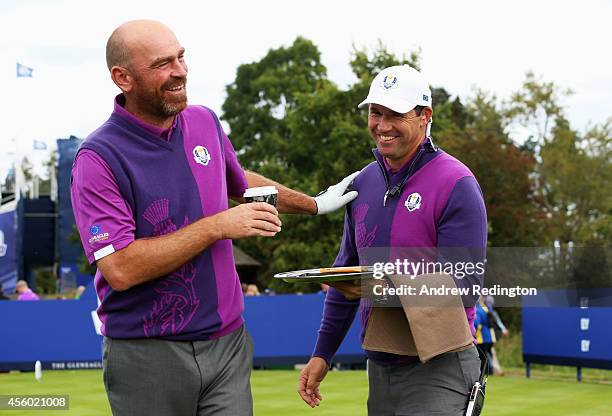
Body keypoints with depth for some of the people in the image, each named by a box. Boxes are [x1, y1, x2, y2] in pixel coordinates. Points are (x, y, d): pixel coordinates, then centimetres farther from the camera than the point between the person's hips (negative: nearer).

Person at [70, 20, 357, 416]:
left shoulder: (205, 123, 7)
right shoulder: (99, 158, -14)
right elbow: (121, 269, -23)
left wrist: (315, 204, 34)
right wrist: (219, 226, -18)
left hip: (227, 344, 5)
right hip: (148, 357, -5)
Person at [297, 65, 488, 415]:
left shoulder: (456, 185, -11)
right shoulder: (364, 183, 10)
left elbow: (464, 287, -17)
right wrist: (322, 354, 15)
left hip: (439, 370, -6)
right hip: (379, 368, 6)